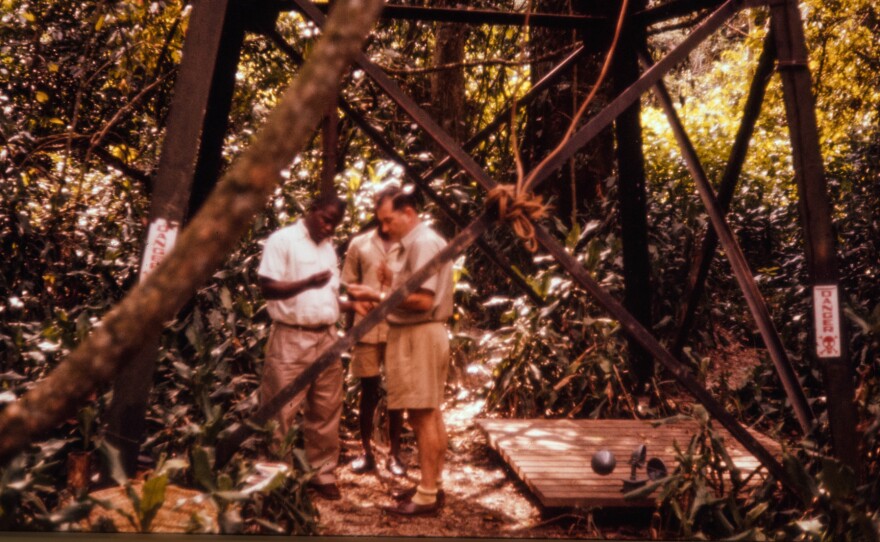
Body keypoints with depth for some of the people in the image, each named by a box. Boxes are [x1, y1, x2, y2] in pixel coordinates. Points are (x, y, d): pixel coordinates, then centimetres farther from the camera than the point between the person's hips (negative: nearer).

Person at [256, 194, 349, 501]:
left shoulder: (328, 247, 16)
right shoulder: (282, 240, -6)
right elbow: (267, 288, -14)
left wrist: (349, 305, 3)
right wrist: (308, 283, -27)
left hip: (326, 338, 7)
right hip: (291, 339, -7)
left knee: (325, 411, 10)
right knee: (281, 412, -1)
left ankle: (322, 473, 21)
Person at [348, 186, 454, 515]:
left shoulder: (423, 242, -15)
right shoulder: (421, 241, 16)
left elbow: (422, 300, -22)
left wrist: (379, 296, -17)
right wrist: (385, 297, 8)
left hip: (418, 336, -10)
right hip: (423, 333, 10)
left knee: (422, 415, -7)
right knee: (430, 414, 13)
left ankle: (427, 496, -3)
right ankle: (433, 484, 21)